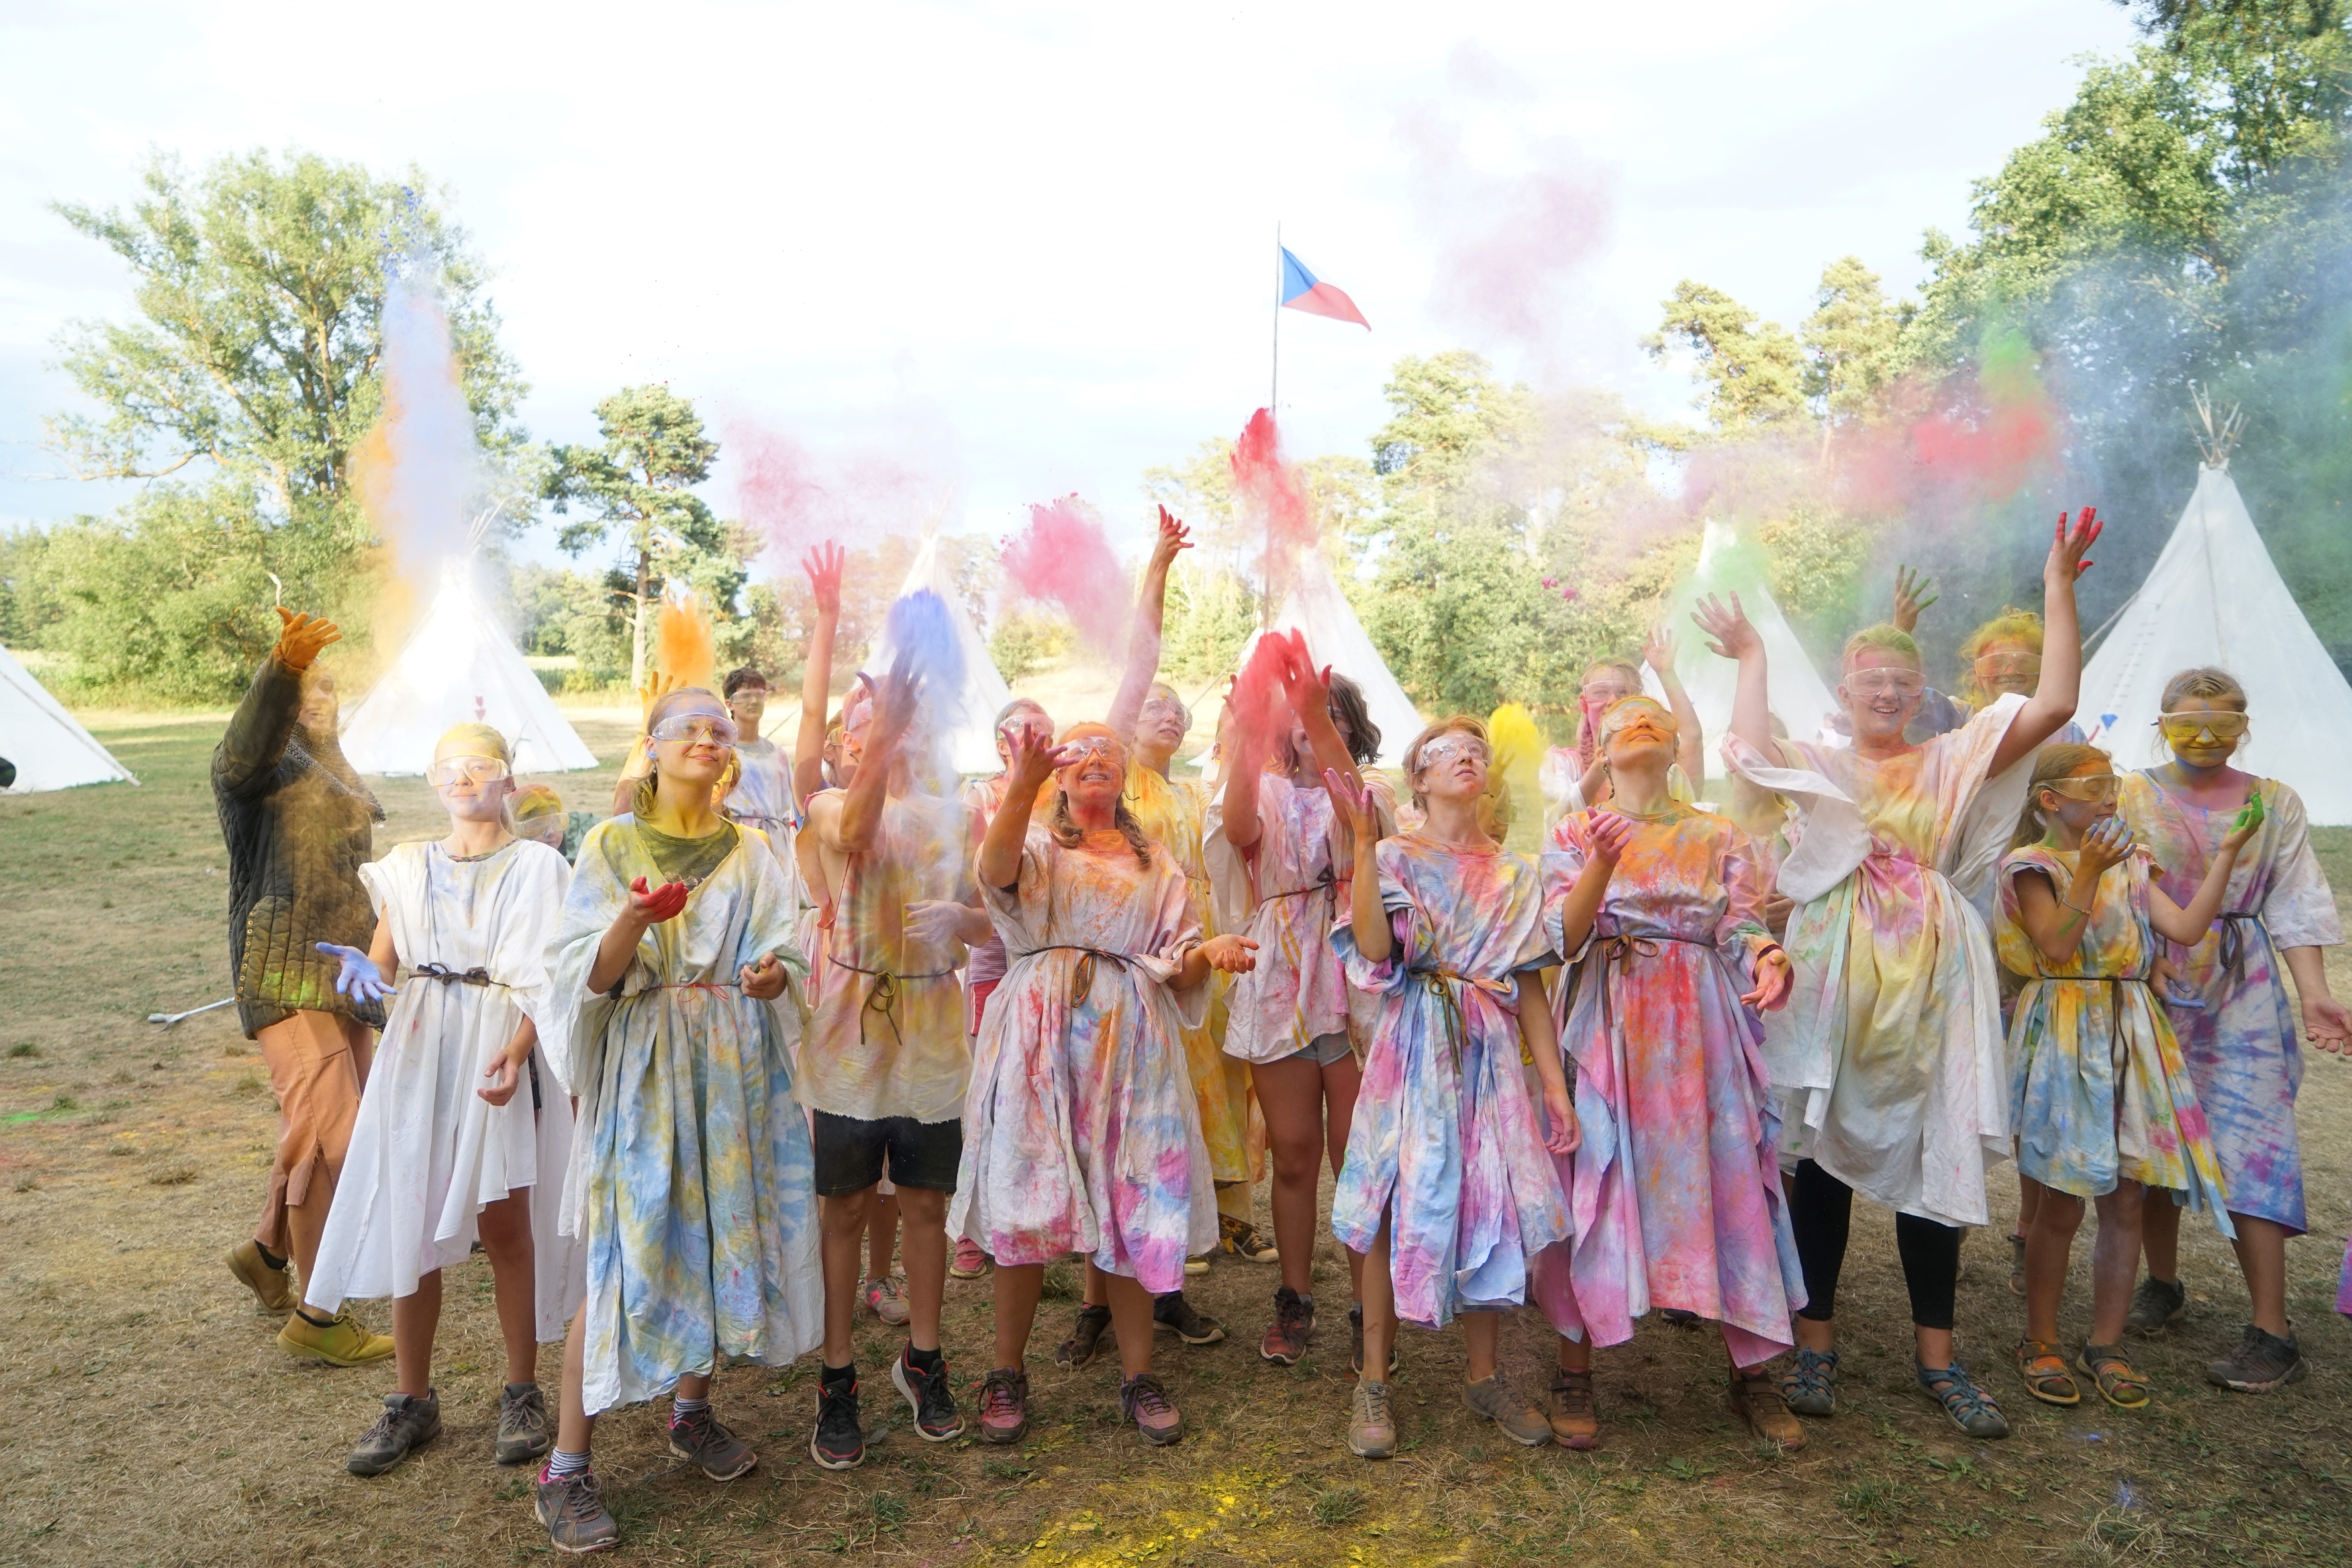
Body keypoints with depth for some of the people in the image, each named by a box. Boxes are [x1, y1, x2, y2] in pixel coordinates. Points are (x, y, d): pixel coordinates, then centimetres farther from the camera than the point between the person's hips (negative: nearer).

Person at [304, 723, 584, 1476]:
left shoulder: (538, 865, 1)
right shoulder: (407, 866, 11)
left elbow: (546, 980, -5)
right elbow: (381, 961, 8)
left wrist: (516, 1051, -19)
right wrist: (362, 972, -16)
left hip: (504, 1049, -3)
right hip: (419, 1048, 3)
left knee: (504, 1224, 1)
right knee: (411, 1224, 5)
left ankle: (522, 1392, 15)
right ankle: (412, 1401, 20)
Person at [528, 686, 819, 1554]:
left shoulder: (749, 851, 9)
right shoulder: (613, 846, 0)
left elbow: (784, 956, 6)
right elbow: (591, 976, -8)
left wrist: (771, 974, -17)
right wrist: (637, 918, -26)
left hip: (735, 1068, 4)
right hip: (642, 1068, -3)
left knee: (721, 1231, 9)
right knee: (629, 1255, -5)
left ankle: (692, 1409, 32)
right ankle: (564, 1471, 7)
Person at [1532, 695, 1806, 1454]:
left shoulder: (1721, 838, 13)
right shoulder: (1576, 833, 8)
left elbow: (1743, 929, 3)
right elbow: (1567, 937, -5)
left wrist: (1768, 958, -21)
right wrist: (1603, 864, -22)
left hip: (1702, 1025, 2)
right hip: (1608, 1023, -2)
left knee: (1728, 1182, 1)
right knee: (1595, 1185, -3)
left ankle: (1751, 1371, 16)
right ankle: (1574, 1372, 9)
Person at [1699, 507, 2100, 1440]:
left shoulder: (1955, 762, 10)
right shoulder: (1821, 768, 7)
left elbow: (2054, 705, -5)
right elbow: (1749, 748, -15)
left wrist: (2058, 590, -7)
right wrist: (1752, 661, -4)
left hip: (1931, 984, 1)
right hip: (1836, 981, -1)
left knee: (1933, 1161, 6)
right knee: (1825, 1158, 5)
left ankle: (1937, 1356, 19)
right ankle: (1816, 1343, 17)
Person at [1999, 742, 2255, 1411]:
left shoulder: (2128, 864, 12)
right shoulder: (2033, 866, -5)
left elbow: (2186, 929, 1)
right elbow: (2055, 945, -17)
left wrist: (2228, 852, -1)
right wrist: (2089, 872, -21)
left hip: (2130, 1036, 6)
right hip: (2065, 1039, -5)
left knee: (2126, 1201, 7)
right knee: (2063, 1204, 1)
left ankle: (2106, 1345, 20)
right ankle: (2040, 1343, 17)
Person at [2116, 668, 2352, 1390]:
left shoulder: (2275, 804, 4)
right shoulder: (2132, 797, 2)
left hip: (2244, 998, -1)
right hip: (2152, 994, 1)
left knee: (2251, 1147, -6)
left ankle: (2272, 1332, 0)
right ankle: (2163, 1283, 30)